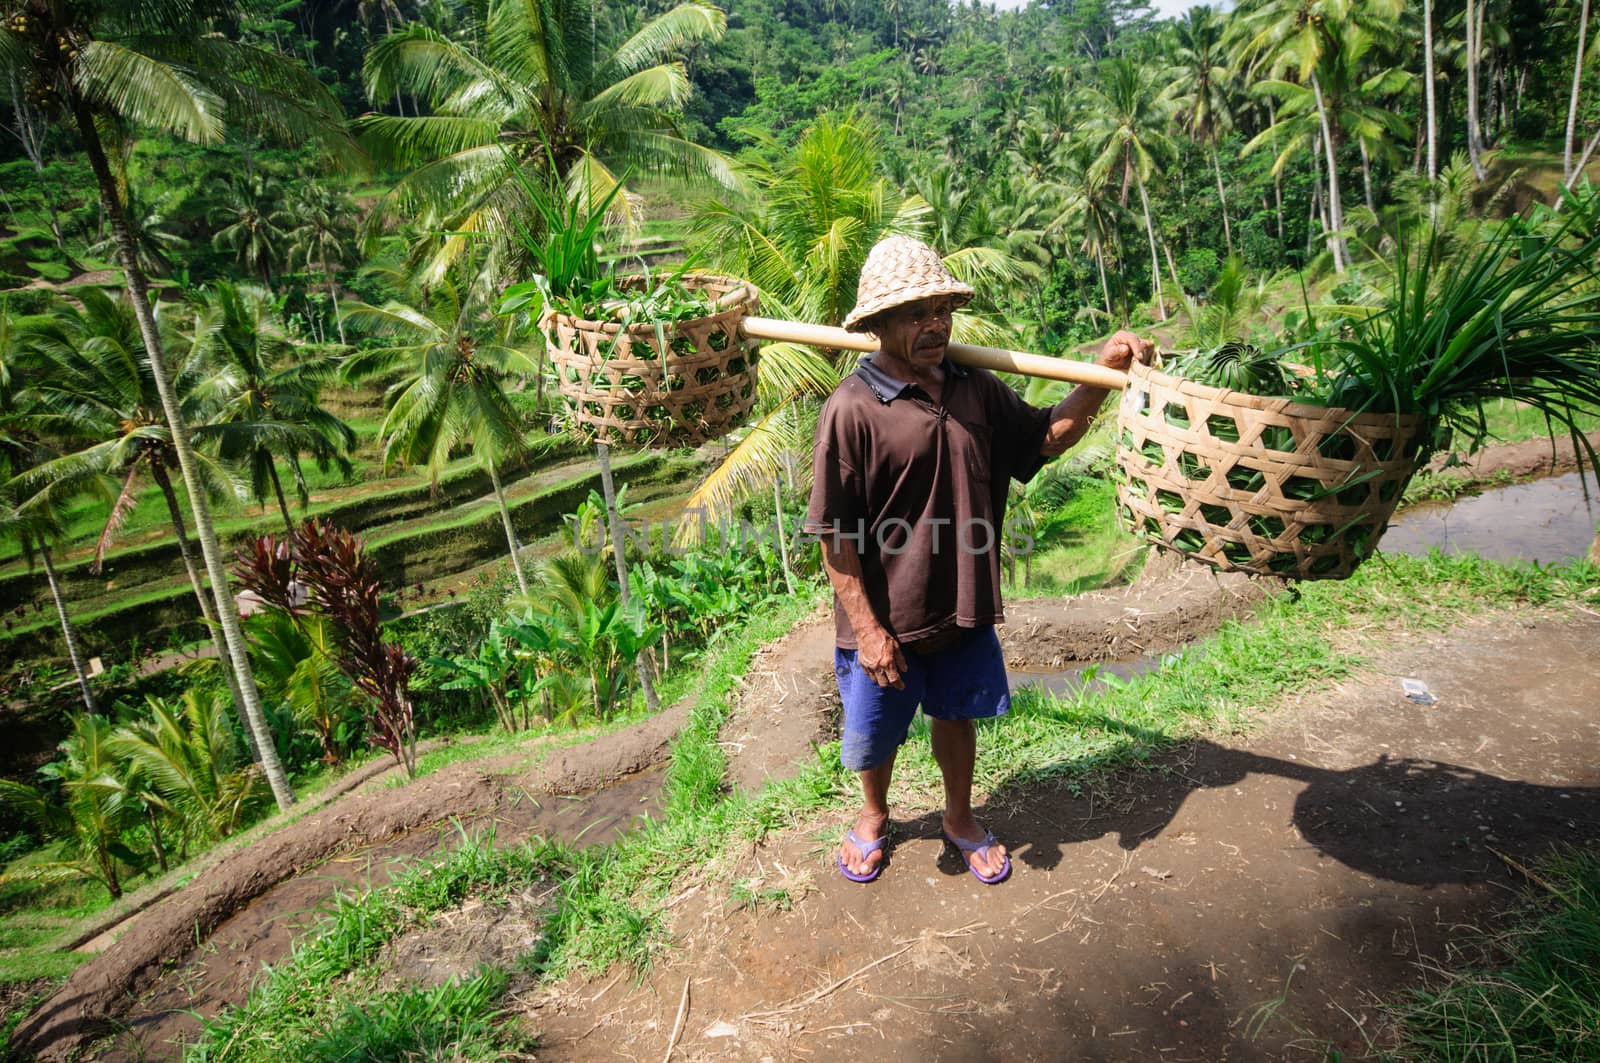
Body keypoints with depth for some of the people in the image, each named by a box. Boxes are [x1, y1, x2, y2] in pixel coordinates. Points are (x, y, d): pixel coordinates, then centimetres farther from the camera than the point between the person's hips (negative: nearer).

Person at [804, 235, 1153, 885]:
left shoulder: (976, 391, -1)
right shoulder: (852, 409, -19)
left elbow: (1047, 438, 12)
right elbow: (835, 537, -18)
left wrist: (1103, 372, -2)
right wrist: (868, 629, -18)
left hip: (964, 610, 4)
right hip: (885, 618, -4)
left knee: (956, 716, 24)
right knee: (877, 733, 18)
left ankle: (959, 818, 50)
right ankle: (874, 816, 50)